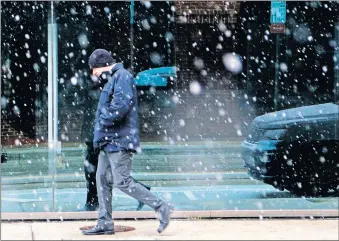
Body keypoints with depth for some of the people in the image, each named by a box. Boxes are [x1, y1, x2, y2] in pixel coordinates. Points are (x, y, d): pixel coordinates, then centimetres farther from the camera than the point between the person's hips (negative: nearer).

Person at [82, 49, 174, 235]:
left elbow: (121, 105, -24)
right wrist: (99, 135, 9)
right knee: (102, 179, 8)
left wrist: (103, 122, -14)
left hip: (119, 140, -10)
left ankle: (162, 207, -6)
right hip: (109, 140, 10)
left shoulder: (122, 76, -10)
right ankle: (105, 223, 11)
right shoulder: (111, 80, 21)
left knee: (122, 182, -12)